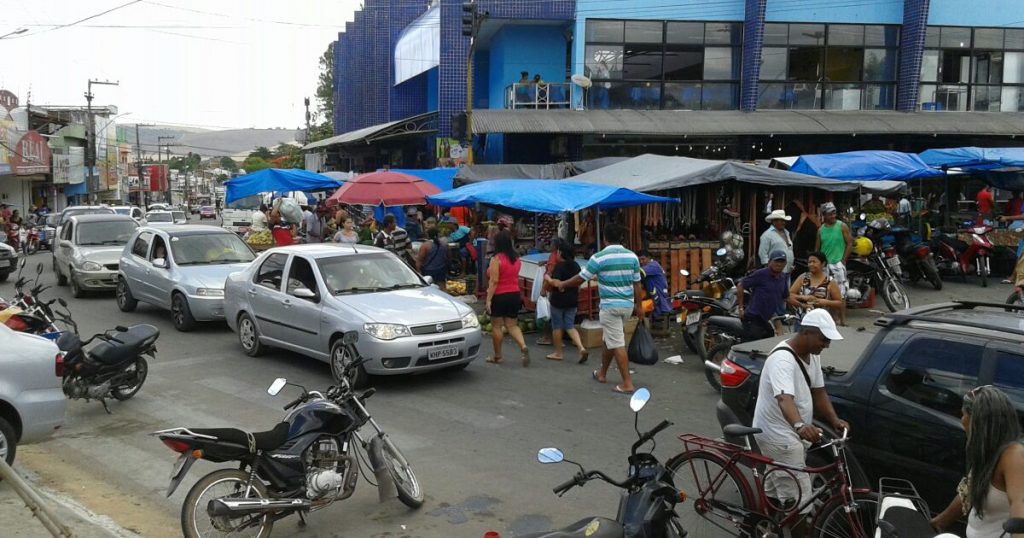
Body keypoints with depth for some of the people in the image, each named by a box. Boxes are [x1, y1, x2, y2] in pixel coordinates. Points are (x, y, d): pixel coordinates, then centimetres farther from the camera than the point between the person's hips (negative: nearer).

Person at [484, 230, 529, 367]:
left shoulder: (496, 259, -15)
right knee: (512, 325, 11)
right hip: (515, 294, 6)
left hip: (499, 296, -6)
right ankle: (523, 347, -12)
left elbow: (494, 281, -19)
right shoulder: (517, 258, 5)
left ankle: (497, 357, 15)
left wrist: (488, 299, -17)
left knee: (496, 326, 7)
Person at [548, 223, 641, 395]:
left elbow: (580, 278, -4)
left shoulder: (599, 258, -12)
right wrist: (639, 305, 18)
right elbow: (636, 284, 7)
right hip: (628, 305, 6)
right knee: (608, 339, 21)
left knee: (617, 344, -3)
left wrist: (560, 284, 11)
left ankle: (627, 384, -3)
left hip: (610, 306, -6)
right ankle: (602, 374, 35)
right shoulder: (632, 257, 2)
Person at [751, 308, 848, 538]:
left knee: (775, 487, 24)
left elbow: (818, 392, 9)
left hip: (788, 434, 10)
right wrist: (800, 426, -61)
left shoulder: (812, 356, 3)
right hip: (778, 435, -10)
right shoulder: (783, 360, -28)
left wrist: (834, 420, -7)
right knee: (798, 498, -7)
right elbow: (785, 399, -43)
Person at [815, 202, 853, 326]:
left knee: (840, 292, -8)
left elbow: (850, 243, -1)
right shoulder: (821, 230, 9)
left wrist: (843, 260, -7)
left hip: (838, 263, -4)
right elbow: (817, 248, 15)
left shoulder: (842, 226, -1)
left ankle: (842, 319, -6)